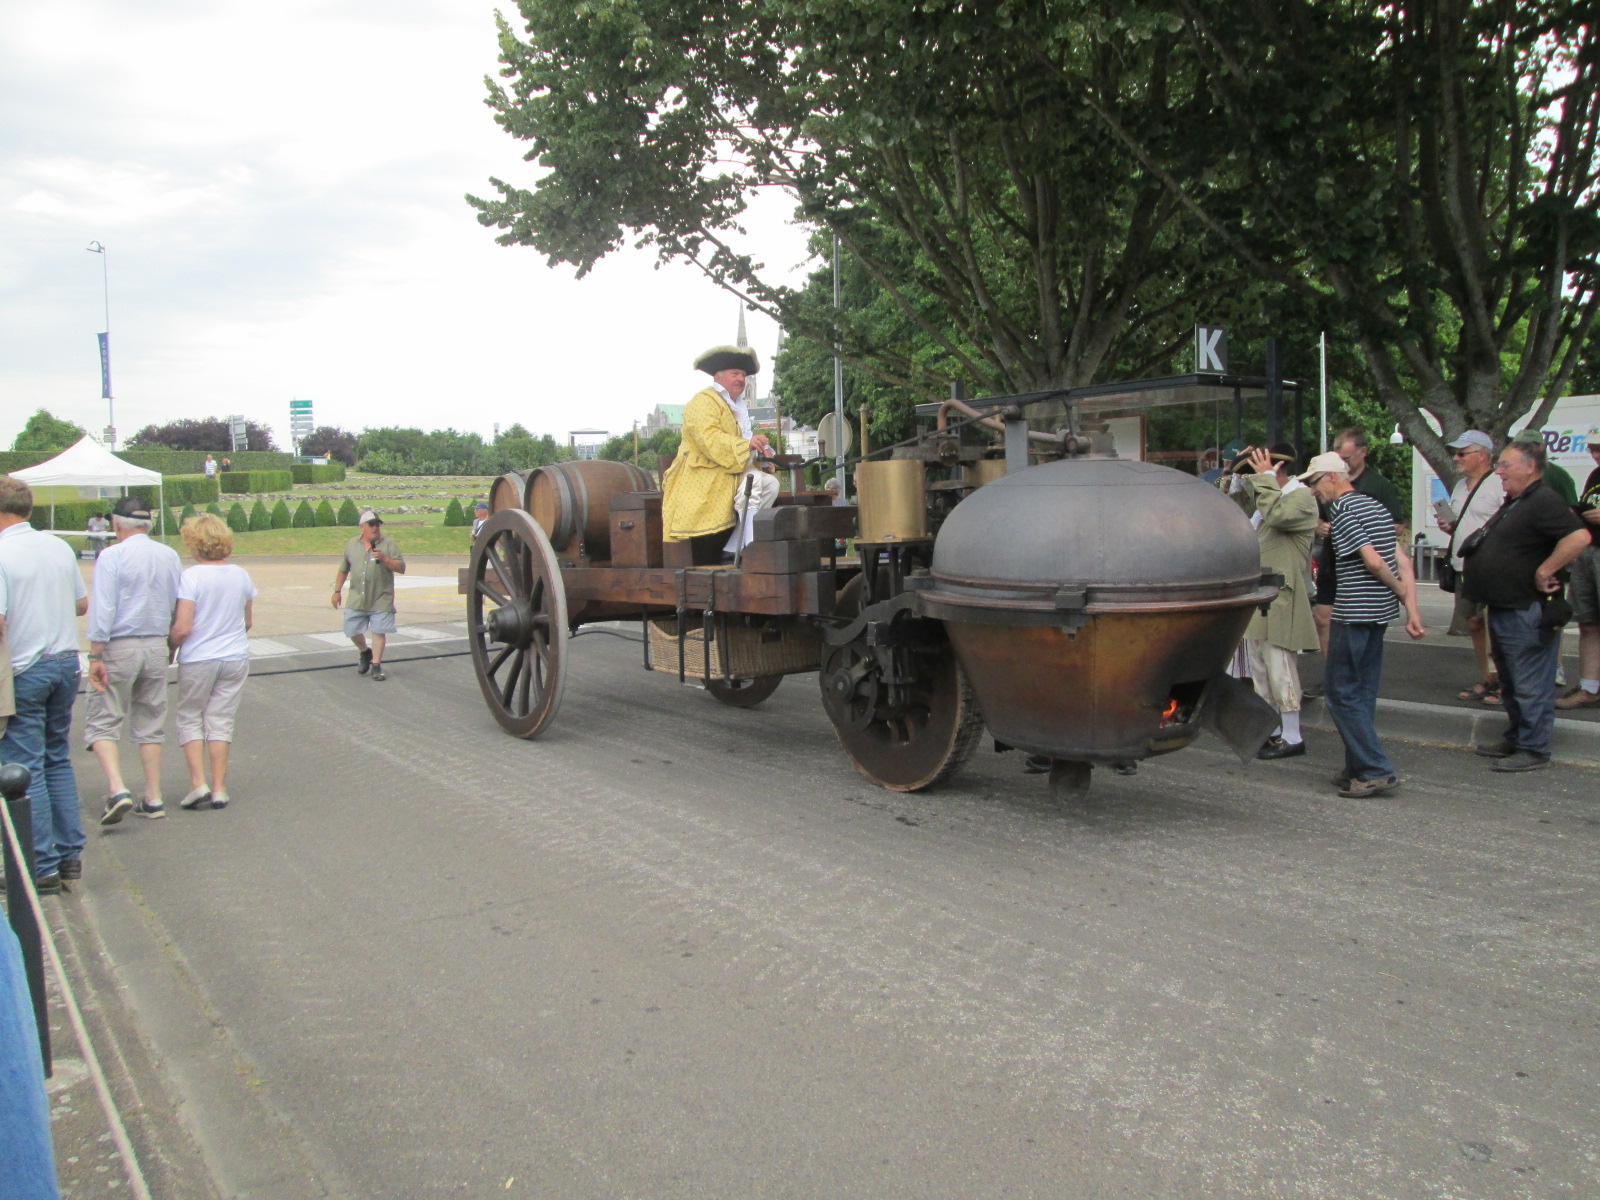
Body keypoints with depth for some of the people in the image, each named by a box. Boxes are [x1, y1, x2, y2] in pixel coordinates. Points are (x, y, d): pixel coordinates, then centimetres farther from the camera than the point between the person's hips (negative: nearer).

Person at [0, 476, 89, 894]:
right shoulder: (59, 547, 6)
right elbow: (83, 604, 15)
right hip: (66, 663, 6)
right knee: (58, 760, 17)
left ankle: (42, 868, 4)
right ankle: (70, 854, 20)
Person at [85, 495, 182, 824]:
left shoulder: (112, 556, -10)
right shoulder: (170, 556, 6)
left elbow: (102, 610, -15)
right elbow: (179, 607, 9)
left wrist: (96, 656, -12)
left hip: (118, 648, -5)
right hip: (156, 646, 5)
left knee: (102, 722, 3)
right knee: (150, 725, 13)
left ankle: (117, 790, -14)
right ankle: (153, 799, 14)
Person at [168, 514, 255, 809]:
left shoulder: (191, 577, -14)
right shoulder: (241, 575, 2)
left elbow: (182, 629, -17)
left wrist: (169, 649, 1)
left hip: (198, 659, -4)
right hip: (236, 658, 4)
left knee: (190, 719, 12)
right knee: (221, 721, 11)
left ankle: (198, 783, 3)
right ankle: (219, 789, 10)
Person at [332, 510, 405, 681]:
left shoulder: (388, 543, -1)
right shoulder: (351, 544, 9)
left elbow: (401, 568, -6)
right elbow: (343, 569, 18)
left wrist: (384, 559, -20)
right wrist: (337, 591, 15)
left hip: (381, 599, -3)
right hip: (356, 598, 3)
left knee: (378, 631, -3)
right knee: (352, 630, 6)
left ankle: (376, 666, 9)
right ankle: (365, 653, 35)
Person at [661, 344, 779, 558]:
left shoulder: (739, 405, 23)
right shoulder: (703, 401, -9)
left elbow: (740, 445, 19)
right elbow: (709, 440, -24)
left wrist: (760, 450, -4)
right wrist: (747, 444, -35)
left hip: (727, 472, 9)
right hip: (701, 476, -9)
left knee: (770, 483, -8)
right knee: (751, 480, -29)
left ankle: (733, 548, -12)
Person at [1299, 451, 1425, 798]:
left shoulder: (1342, 509, -12)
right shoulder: (1377, 507, 15)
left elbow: (1373, 561, -18)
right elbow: (1403, 561, 9)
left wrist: (1400, 591, -1)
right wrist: (1412, 609, 5)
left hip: (1354, 613, -9)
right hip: (1380, 612, 9)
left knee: (1341, 691, -3)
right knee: (1363, 691, 13)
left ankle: (1377, 770, -6)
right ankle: (1360, 769, 19)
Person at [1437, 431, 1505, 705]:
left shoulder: (1500, 484, -10)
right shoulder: (1460, 486, 18)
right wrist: (1448, 527, 8)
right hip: (1463, 567, 9)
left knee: (1494, 627, -7)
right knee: (1474, 625, 12)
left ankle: (1503, 682, 1)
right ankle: (1486, 679, 22)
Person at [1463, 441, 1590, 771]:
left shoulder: (1543, 501, -17)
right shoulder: (1514, 503, 16)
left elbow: (1579, 536, -31)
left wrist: (1544, 572, -25)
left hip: (1528, 613, -11)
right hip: (1504, 609, 11)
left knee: (1531, 686, -3)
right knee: (1511, 683, 19)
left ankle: (1534, 750, 4)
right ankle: (1515, 740, 30)